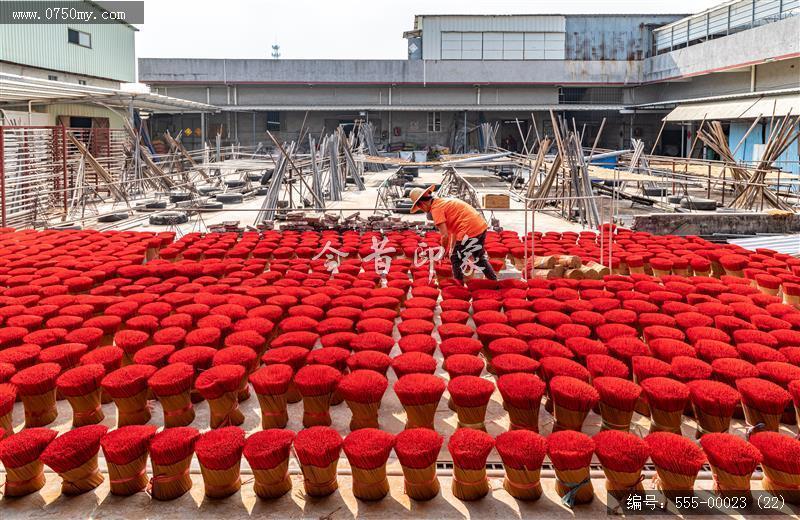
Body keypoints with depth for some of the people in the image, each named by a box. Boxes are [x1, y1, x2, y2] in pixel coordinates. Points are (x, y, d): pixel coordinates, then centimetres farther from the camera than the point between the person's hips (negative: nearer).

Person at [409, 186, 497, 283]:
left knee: (456, 260, 9)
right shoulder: (443, 202, 18)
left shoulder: (436, 208, -10)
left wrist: (443, 251, 4)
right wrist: (452, 249, 23)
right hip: (481, 226, 9)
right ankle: (494, 281, 37)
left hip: (470, 231, -9)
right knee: (479, 257, 28)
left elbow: (445, 235, -13)